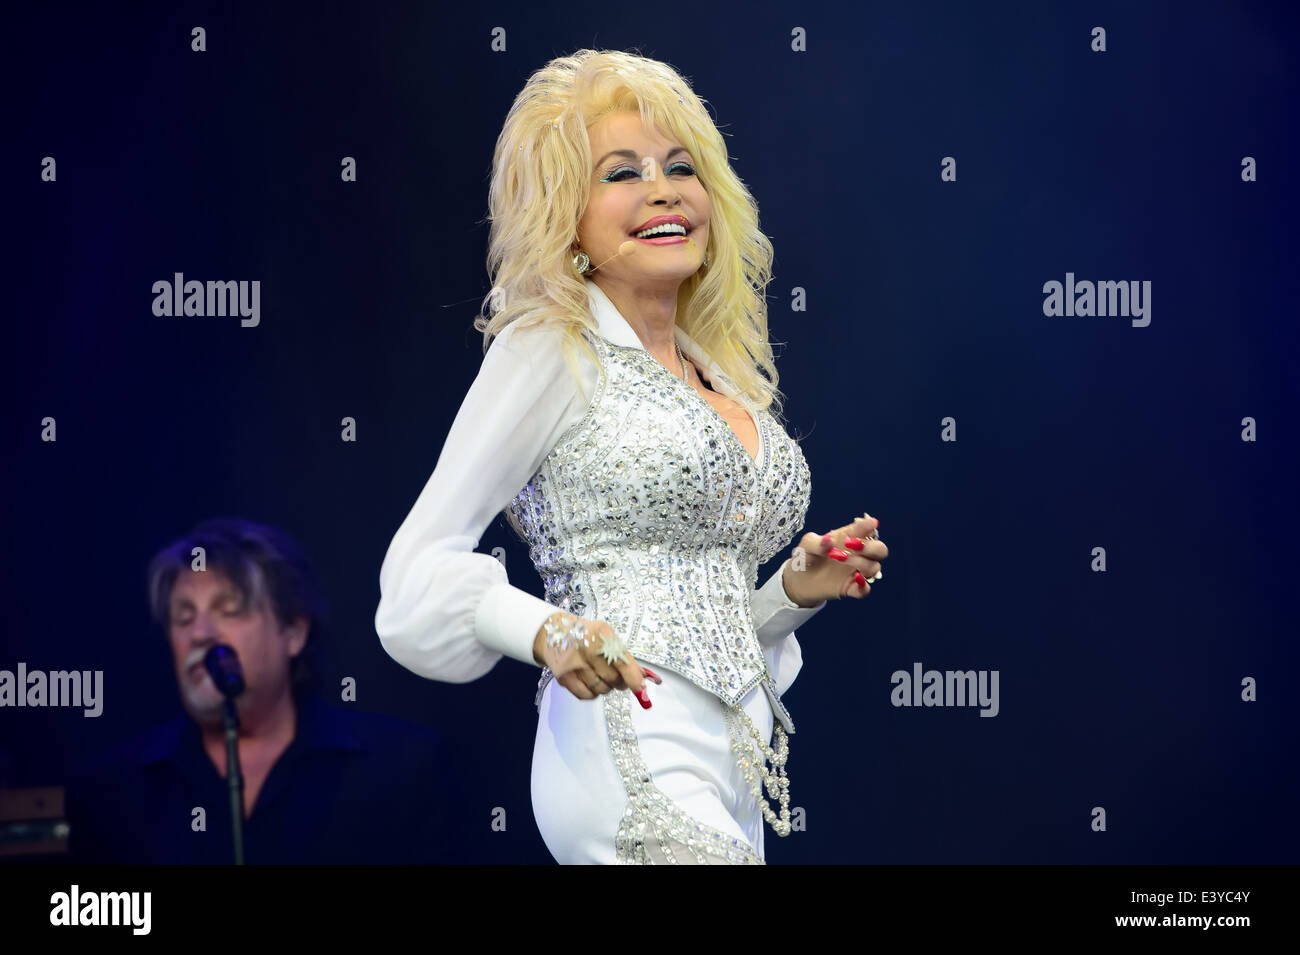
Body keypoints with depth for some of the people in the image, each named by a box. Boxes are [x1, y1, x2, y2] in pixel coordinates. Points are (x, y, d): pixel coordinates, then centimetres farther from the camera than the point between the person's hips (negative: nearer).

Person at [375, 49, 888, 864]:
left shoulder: (724, 375, 19)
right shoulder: (552, 351, -1)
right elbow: (422, 563, -6)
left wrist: (797, 590, 8)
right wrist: (550, 634, -21)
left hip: (734, 770, 7)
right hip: (632, 747, -7)